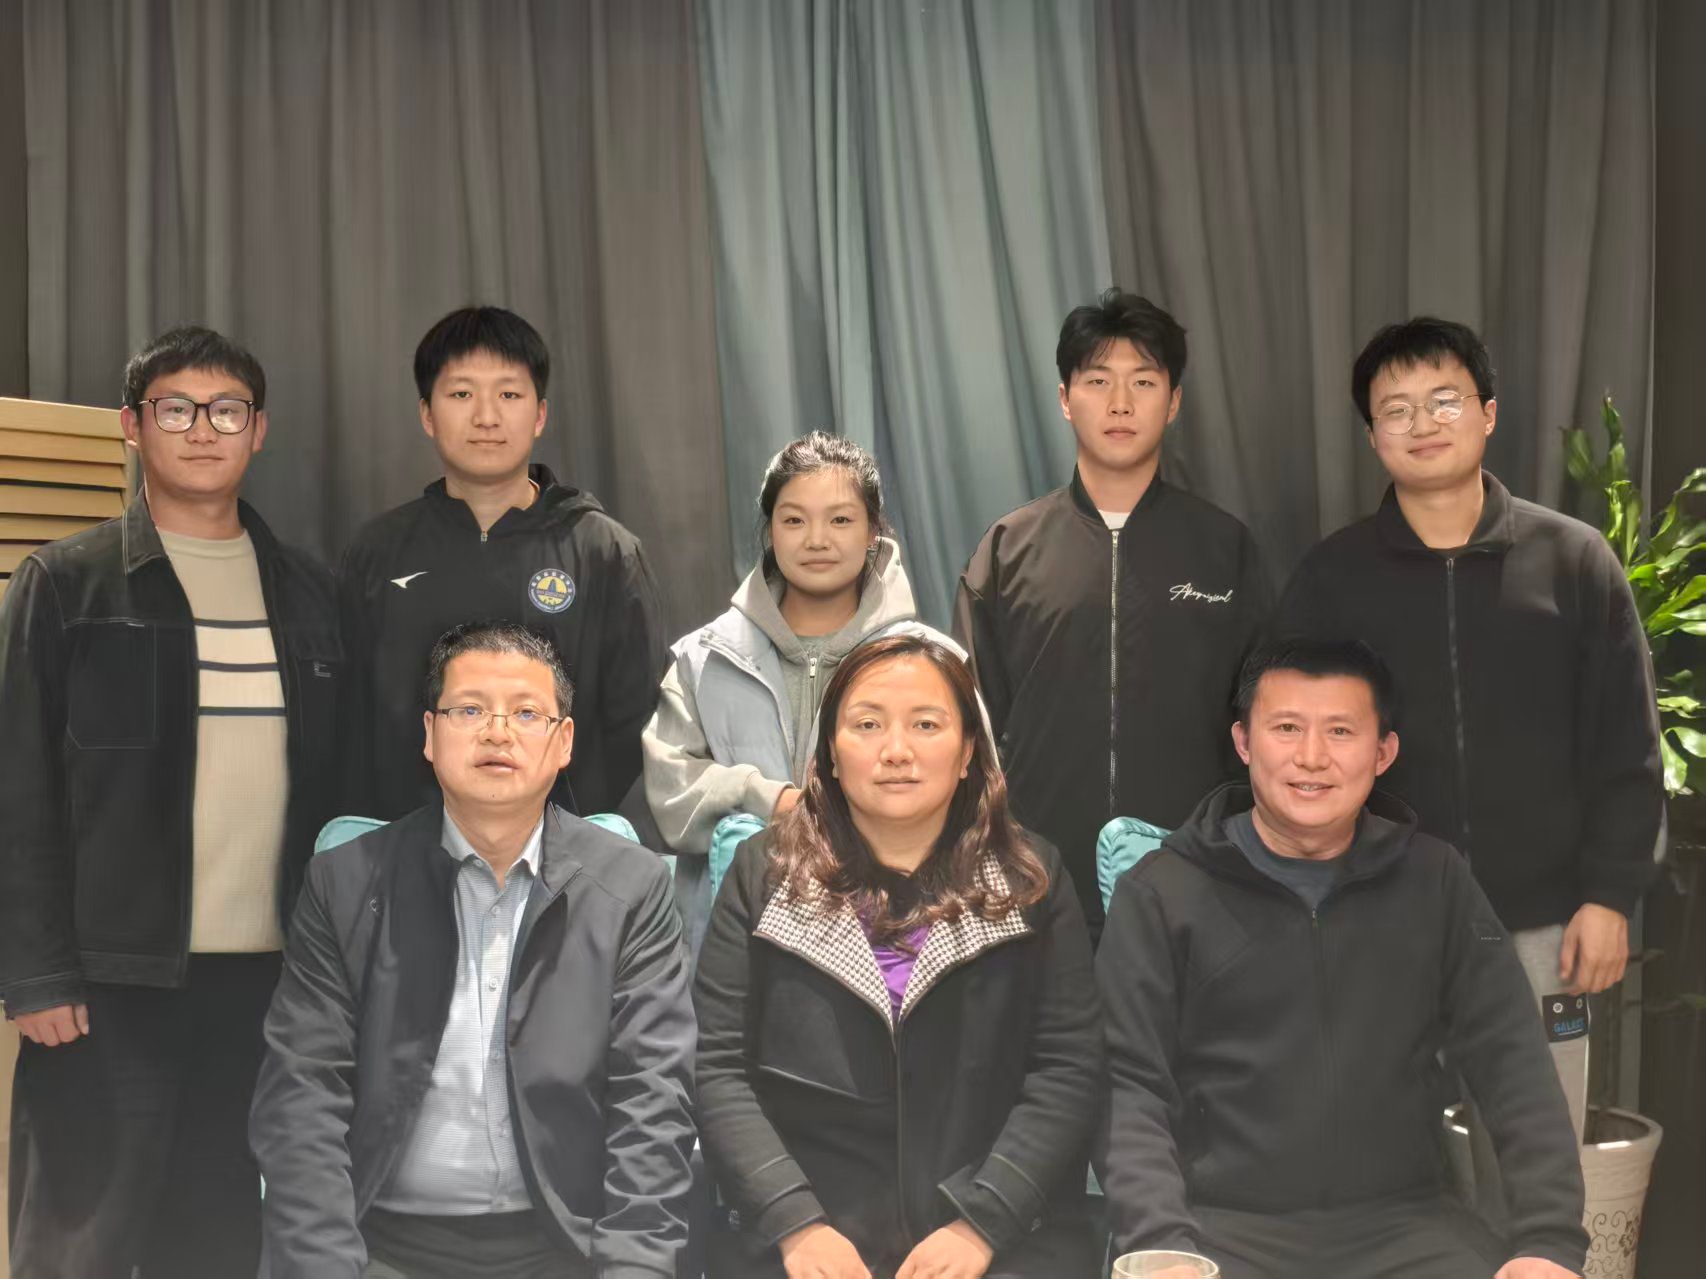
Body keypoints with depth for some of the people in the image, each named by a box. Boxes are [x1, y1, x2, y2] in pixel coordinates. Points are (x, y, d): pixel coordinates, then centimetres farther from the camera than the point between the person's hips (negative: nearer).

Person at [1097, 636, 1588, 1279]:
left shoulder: (1434, 879, 8)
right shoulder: (1161, 893, 0)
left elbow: (1510, 1059, 4)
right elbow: (1127, 1085, -4)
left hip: (1403, 1219, 3)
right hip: (1224, 1223, -2)